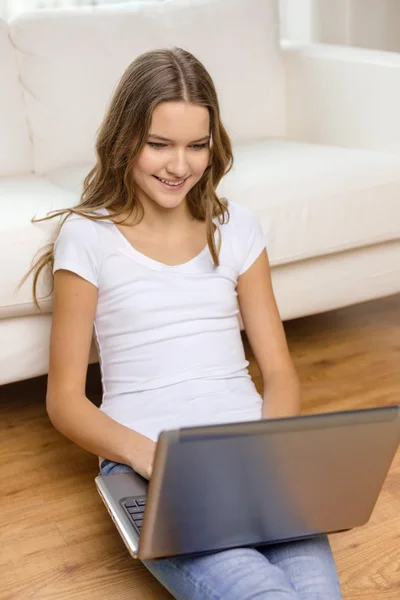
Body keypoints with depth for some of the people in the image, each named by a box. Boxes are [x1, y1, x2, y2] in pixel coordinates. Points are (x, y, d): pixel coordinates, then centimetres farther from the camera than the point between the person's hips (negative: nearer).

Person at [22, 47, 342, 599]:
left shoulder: (236, 227, 12)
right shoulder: (88, 236, 3)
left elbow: (279, 371, 12)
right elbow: (64, 399, 2)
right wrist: (146, 454, -16)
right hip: (143, 465, -2)